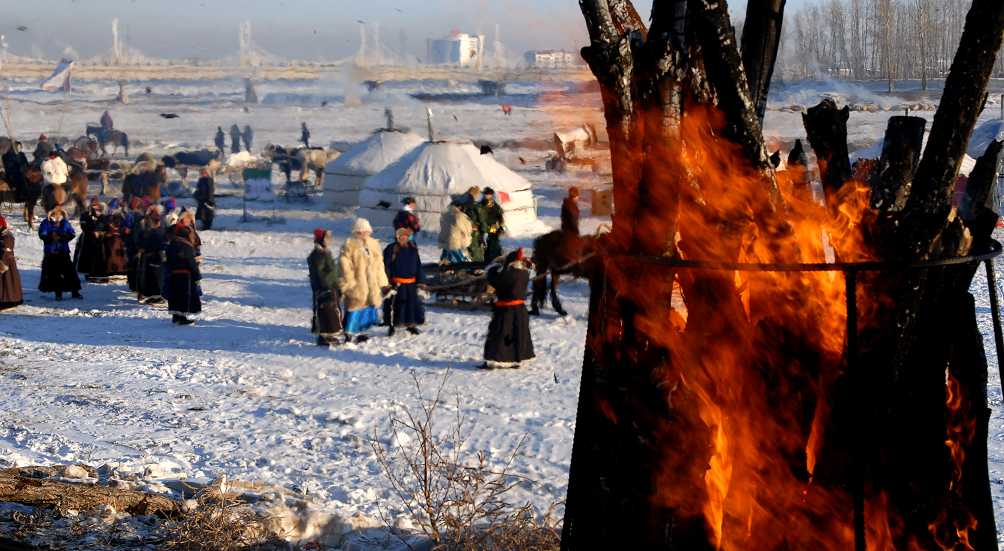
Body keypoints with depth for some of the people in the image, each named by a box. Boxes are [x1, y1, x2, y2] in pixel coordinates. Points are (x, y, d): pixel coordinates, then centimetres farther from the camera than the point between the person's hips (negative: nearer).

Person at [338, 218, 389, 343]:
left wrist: (383, 283, 15)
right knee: (354, 309, -4)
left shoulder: (374, 244, 12)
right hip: (356, 285, -6)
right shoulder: (349, 245, -7)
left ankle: (361, 332, 22)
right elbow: (344, 265, -10)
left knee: (368, 308, 10)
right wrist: (348, 283, -15)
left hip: (371, 285, 6)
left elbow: (379, 265, 17)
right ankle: (348, 333, 6)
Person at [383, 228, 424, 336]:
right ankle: (392, 325, 12)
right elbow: (386, 266, -4)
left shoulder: (413, 248, 6)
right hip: (396, 283, -4)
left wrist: (419, 281, 8)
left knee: (412, 304, 7)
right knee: (394, 305, -1)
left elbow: (418, 266, 11)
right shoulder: (391, 250, -5)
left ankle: (411, 325, 20)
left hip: (411, 283, 4)